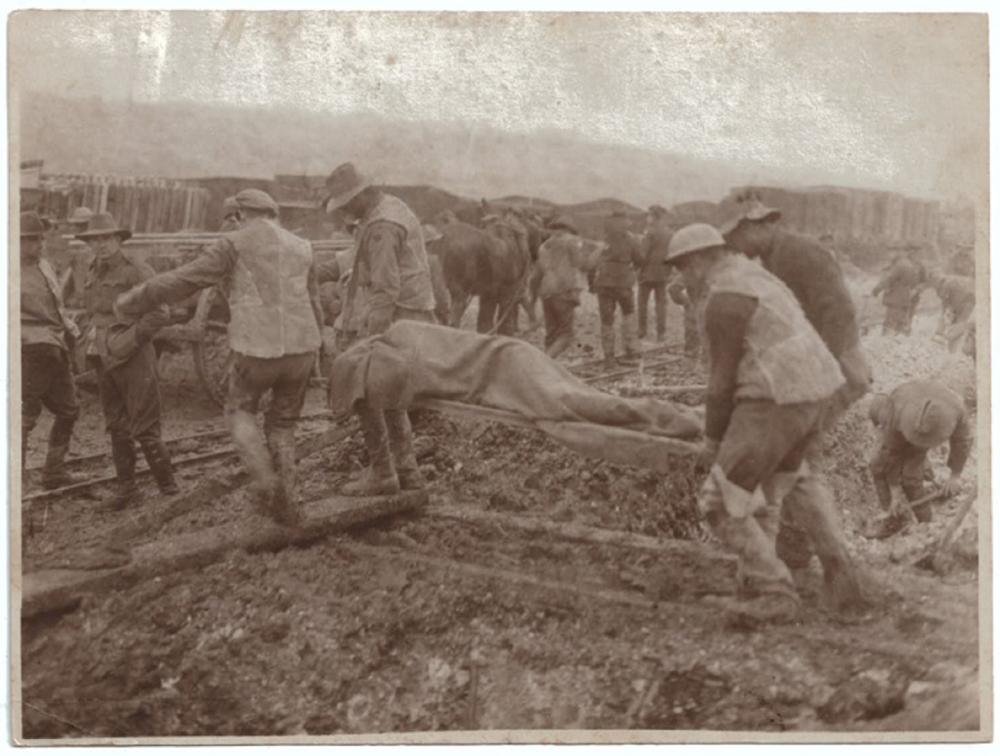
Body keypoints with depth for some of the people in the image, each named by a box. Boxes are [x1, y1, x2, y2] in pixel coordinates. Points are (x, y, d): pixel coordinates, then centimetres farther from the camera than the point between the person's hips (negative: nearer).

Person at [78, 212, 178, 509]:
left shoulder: (137, 271, -10)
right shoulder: (93, 274, 13)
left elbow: (160, 314, -18)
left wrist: (125, 342, -18)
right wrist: (92, 340, 10)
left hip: (134, 359, -7)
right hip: (104, 362, 7)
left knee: (144, 428, -5)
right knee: (117, 427, 11)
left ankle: (168, 487, 7)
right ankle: (125, 486, 21)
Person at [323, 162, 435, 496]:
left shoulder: (380, 226, -18)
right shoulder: (395, 207, 15)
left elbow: (385, 289, -22)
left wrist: (371, 339, -22)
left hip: (394, 318, -10)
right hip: (413, 316, 10)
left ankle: (381, 471, -1)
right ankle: (406, 469, 19)